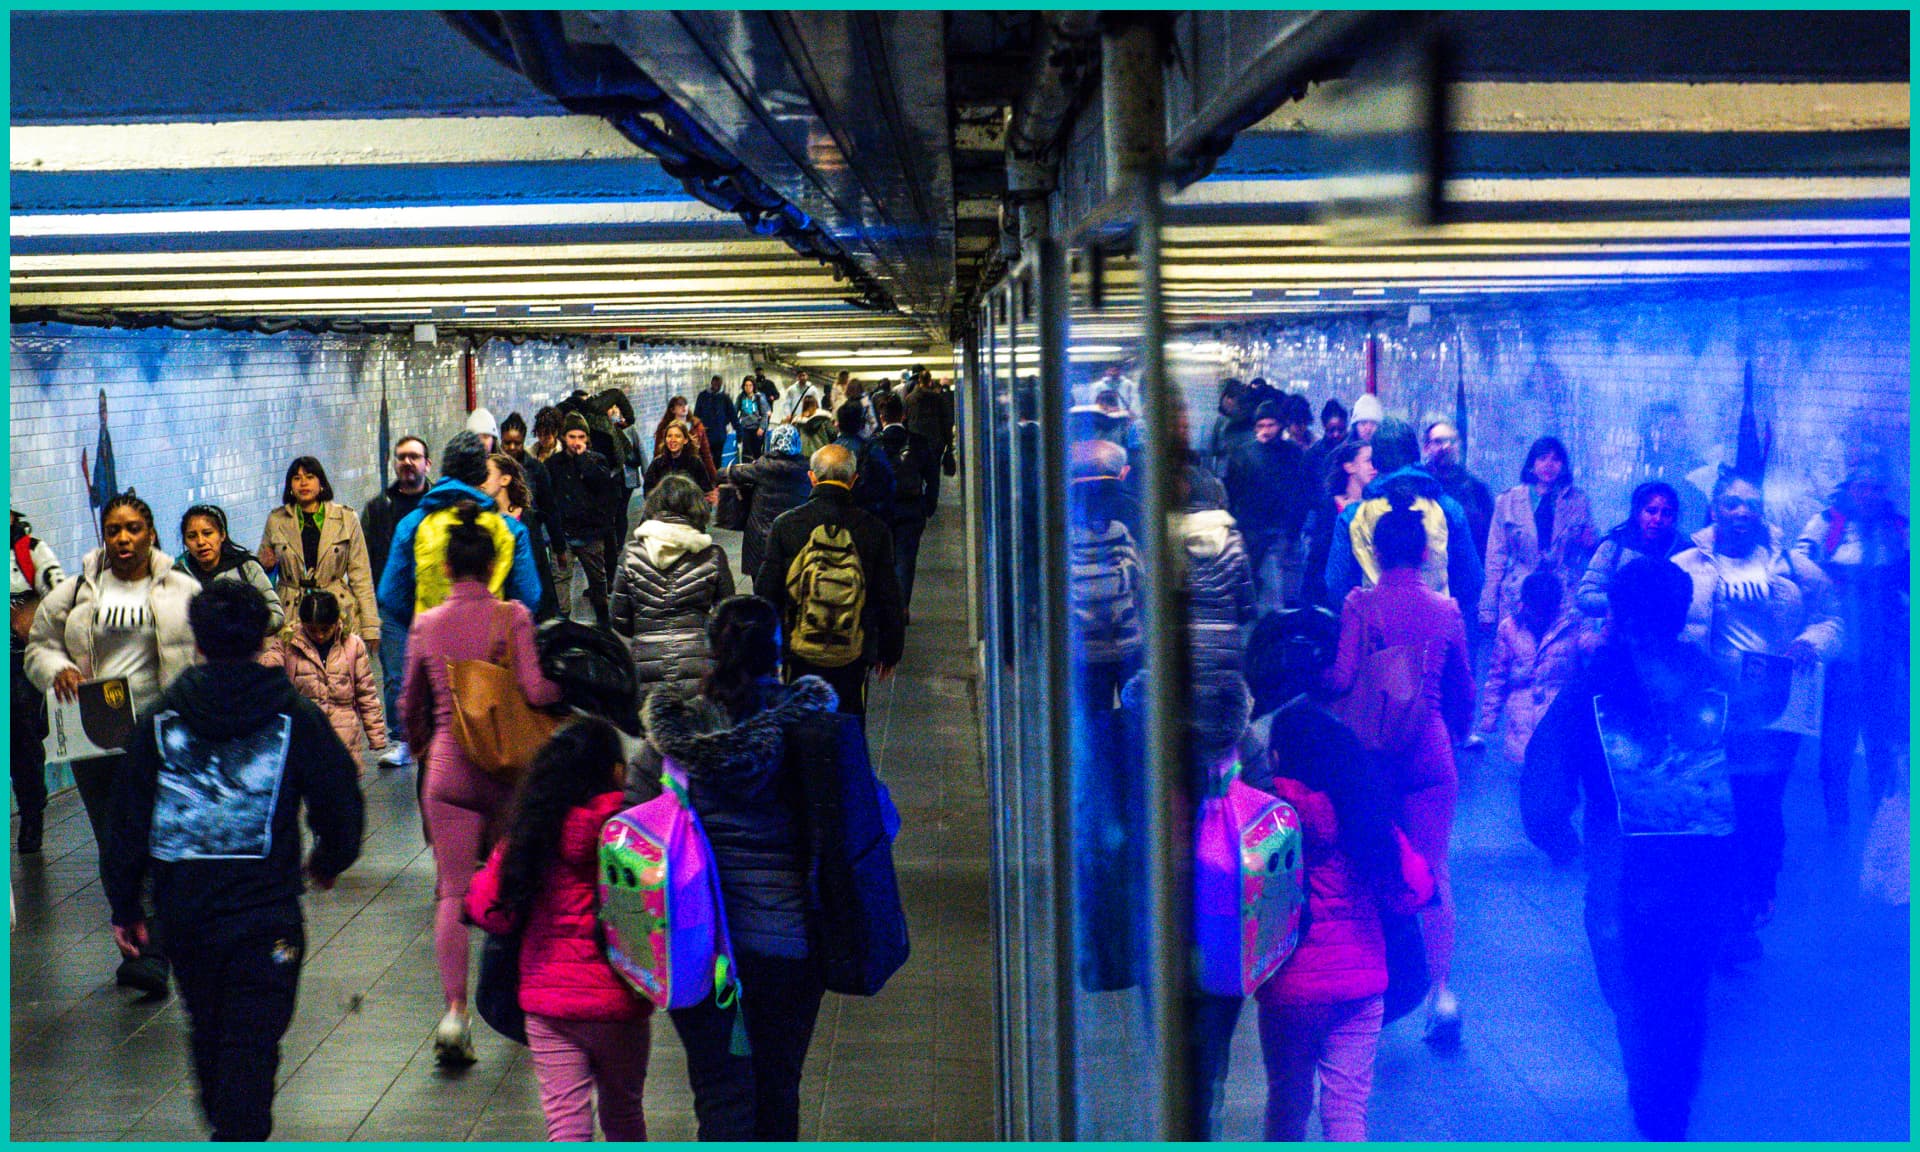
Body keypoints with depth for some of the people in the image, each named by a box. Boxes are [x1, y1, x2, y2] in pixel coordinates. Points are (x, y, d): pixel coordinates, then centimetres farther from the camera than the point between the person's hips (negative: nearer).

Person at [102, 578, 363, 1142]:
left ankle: (224, 1128, 39)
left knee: (207, 1031, 22)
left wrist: (125, 906, 11)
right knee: (251, 1045, -2)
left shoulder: (163, 719, 2)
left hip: (182, 910, 3)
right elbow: (341, 807, 0)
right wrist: (327, 862, 20)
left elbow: (128, 820, 4)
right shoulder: (295, 719, -5)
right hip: (264, 914, -3)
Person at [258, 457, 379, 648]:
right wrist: (267, 565, -3)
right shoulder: (276, 520, 9)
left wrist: (370, 627, 0)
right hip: (291, 614, 1)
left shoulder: (346, 518, 6)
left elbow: (361, 576, 5)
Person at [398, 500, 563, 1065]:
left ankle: (455, 1008, -15)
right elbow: (535, 690, -15)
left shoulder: (425, 625, 1)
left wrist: (420, 744, 31)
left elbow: (409, 703, 11)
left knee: (453, 891, 1)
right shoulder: (512, 617, -7)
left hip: (447, 767, 1)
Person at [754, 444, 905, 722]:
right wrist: (890, 651, 16)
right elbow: (889, 597, 3)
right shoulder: (874, 529, -4)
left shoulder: (785, 525, -6)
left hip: (799, 656, 0)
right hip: (853, 657, 0)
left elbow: (766, 592, -1)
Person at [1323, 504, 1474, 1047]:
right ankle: (1442, 991, -2)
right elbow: (1464, 691, 12)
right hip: (1430, 753, 2)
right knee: (1433, 870, 7)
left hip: (1372, 753, -2)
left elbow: (1342, 678, -16)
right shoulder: (1447, 611, 2)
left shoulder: (1360, 605, -8)